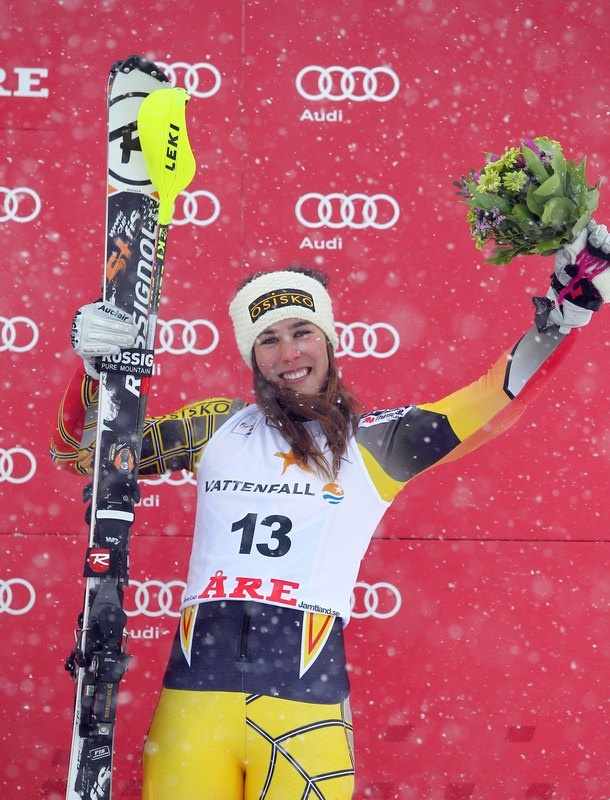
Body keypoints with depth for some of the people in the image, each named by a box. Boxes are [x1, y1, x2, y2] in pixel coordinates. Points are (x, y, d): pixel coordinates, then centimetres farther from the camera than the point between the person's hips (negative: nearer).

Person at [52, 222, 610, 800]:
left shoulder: (374, 442, 10)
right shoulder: (218, 428, 14)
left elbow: (492, 404, 2)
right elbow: (81, 449, 18)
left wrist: (562, 313, -9)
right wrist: (96, 367, 0)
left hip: (306, 695, -1)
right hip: (196, 687, 1)